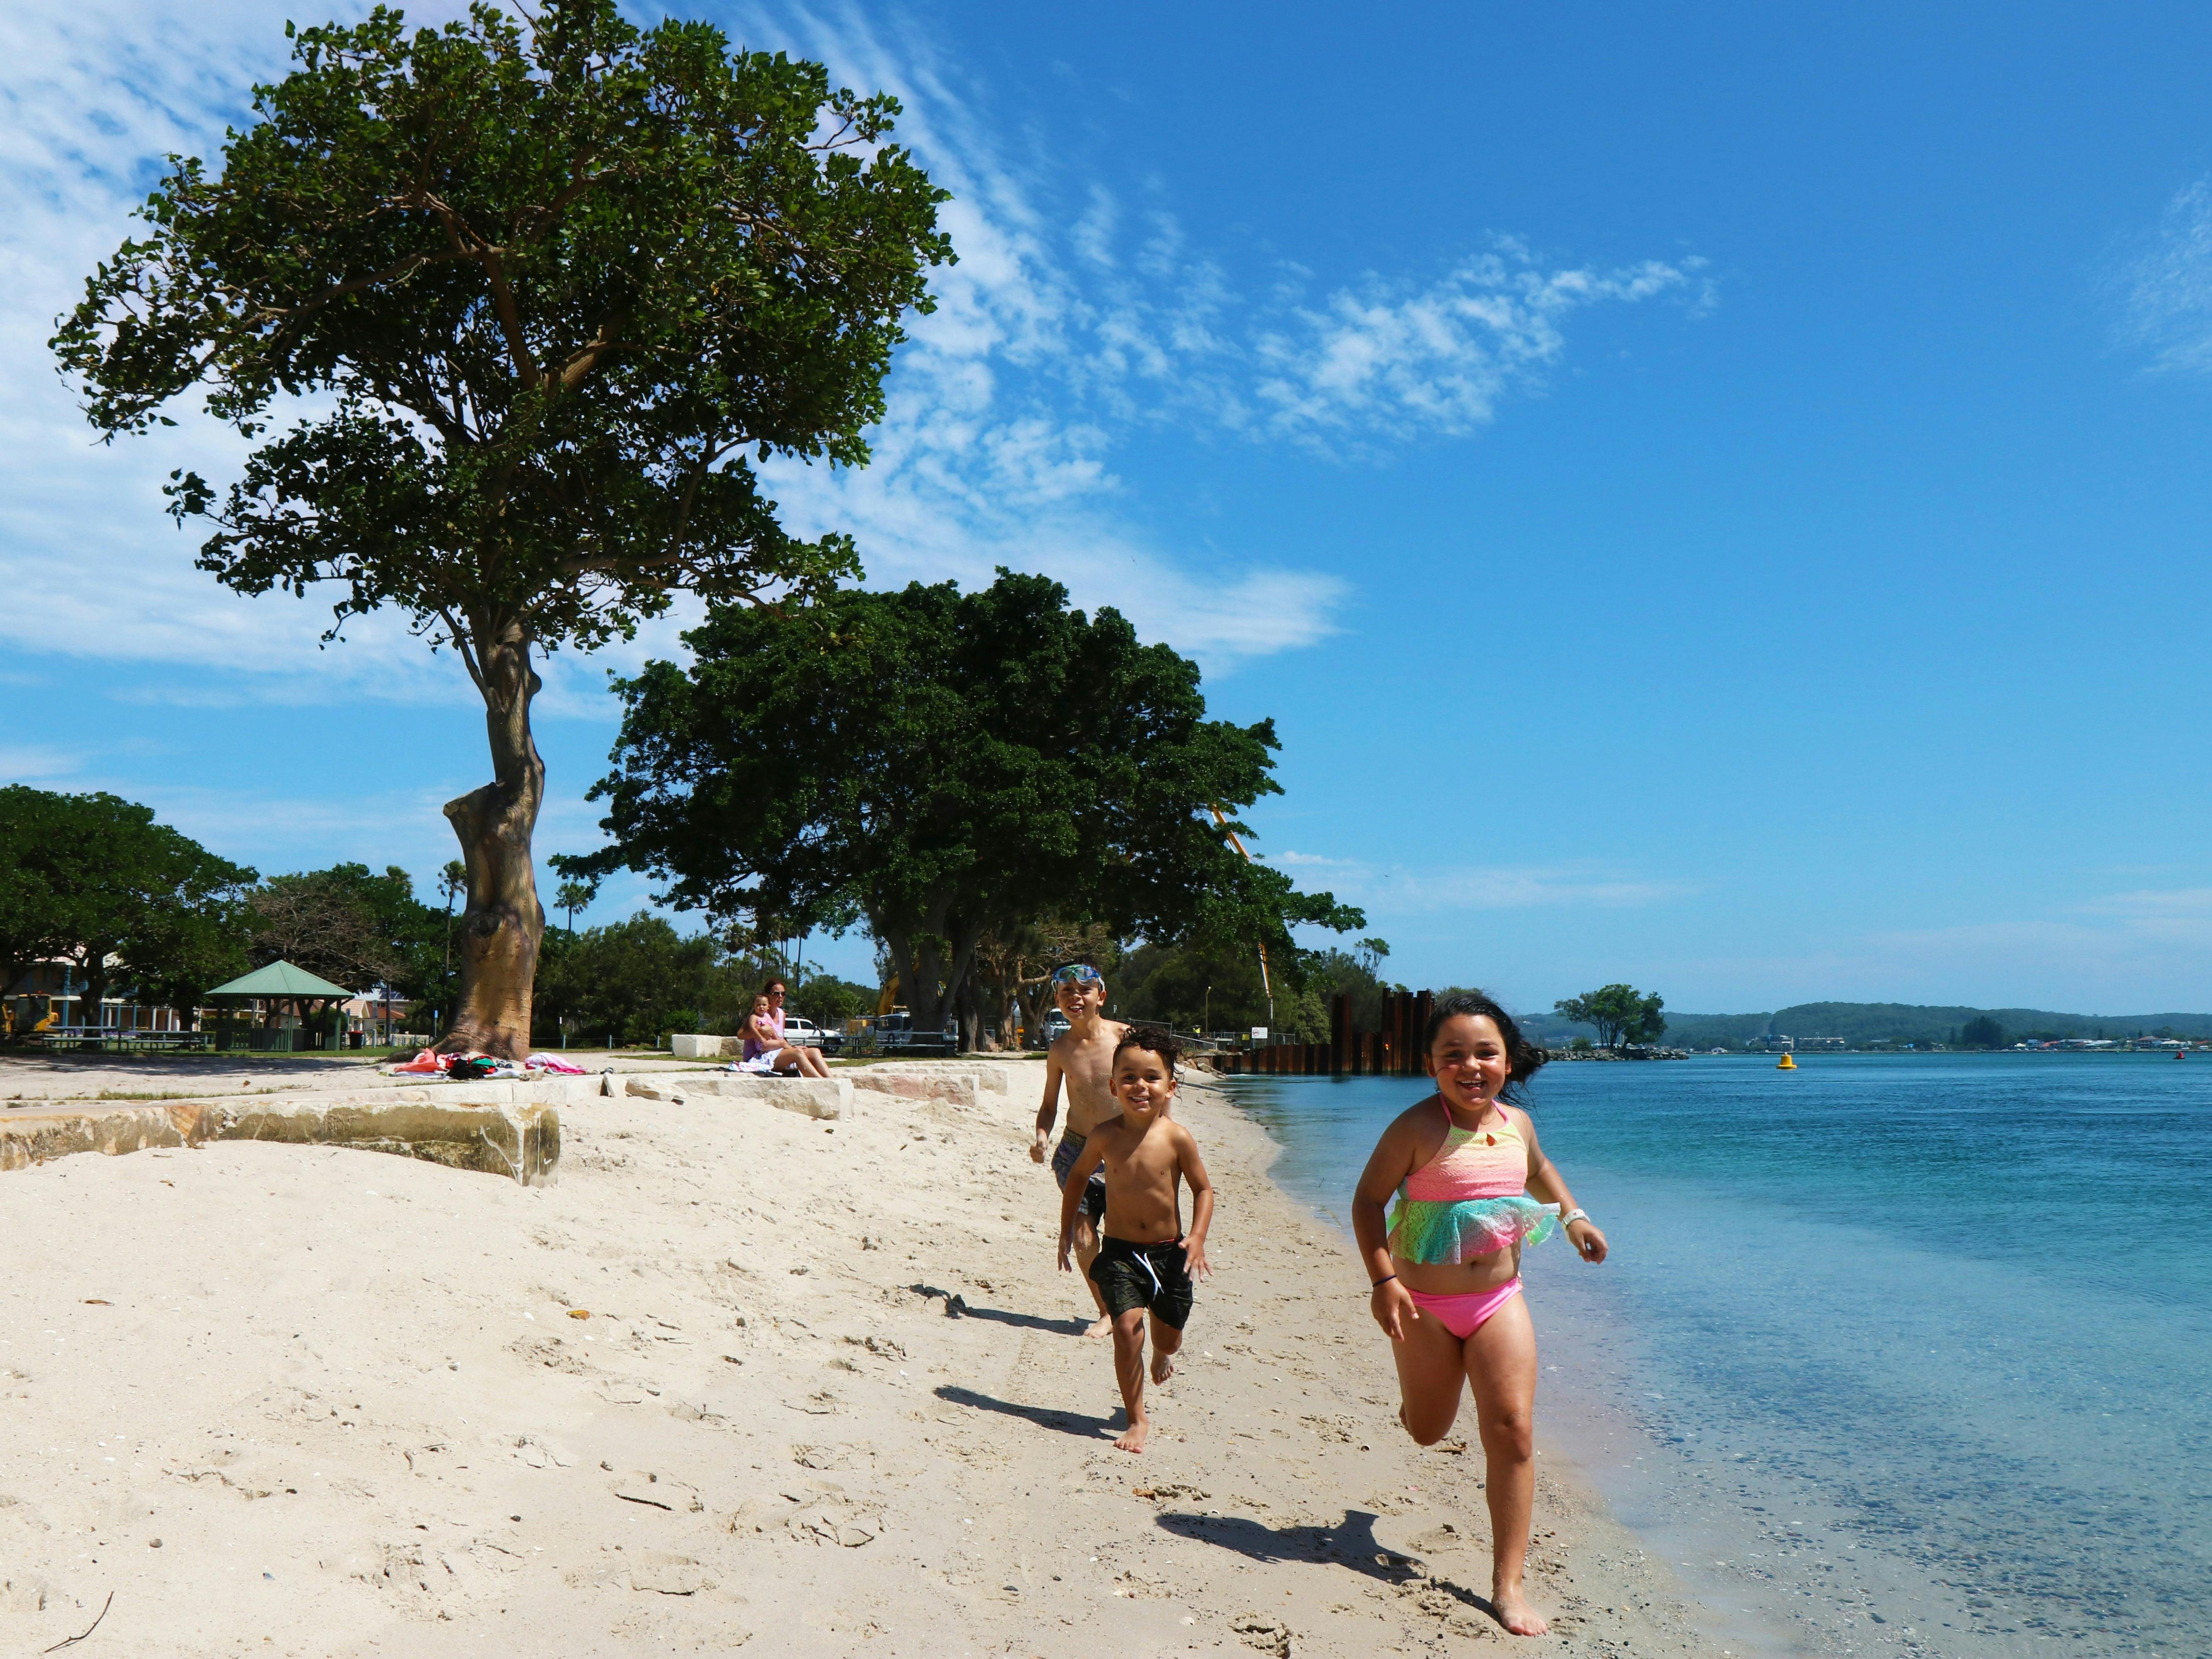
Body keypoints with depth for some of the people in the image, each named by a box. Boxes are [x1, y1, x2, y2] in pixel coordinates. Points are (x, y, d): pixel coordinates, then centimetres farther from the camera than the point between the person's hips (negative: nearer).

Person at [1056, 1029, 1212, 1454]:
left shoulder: (1176, 1138, -13)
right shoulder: (1105, 1136, -9)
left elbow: (1203, 1189, -2)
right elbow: (1079, 1176, 10)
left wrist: (1197, 1237, -15)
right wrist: (1067, 1229, 9)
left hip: (1169, 1253, 0)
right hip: (1120, 1252, 0)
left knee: (1168, 1336, 12)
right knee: (1128, 1330, -14)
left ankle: (1163, 1353, 51)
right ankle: (1136, 1419, 5)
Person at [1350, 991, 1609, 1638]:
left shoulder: (1516, 1122, -1)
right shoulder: (1418, 1128, -18)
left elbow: (1538, 1169, 22)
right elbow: (1368, 1199, -14)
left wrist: (1573, 1216, 8)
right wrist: (1383, 1280, -22)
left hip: (1499, 1299, 3)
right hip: (1425, 1303, -3)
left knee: (1512, 1432, -5)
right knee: (1428, 1430, 14)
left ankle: (1508, 1584, 7)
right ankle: (1415, 1392, 54)